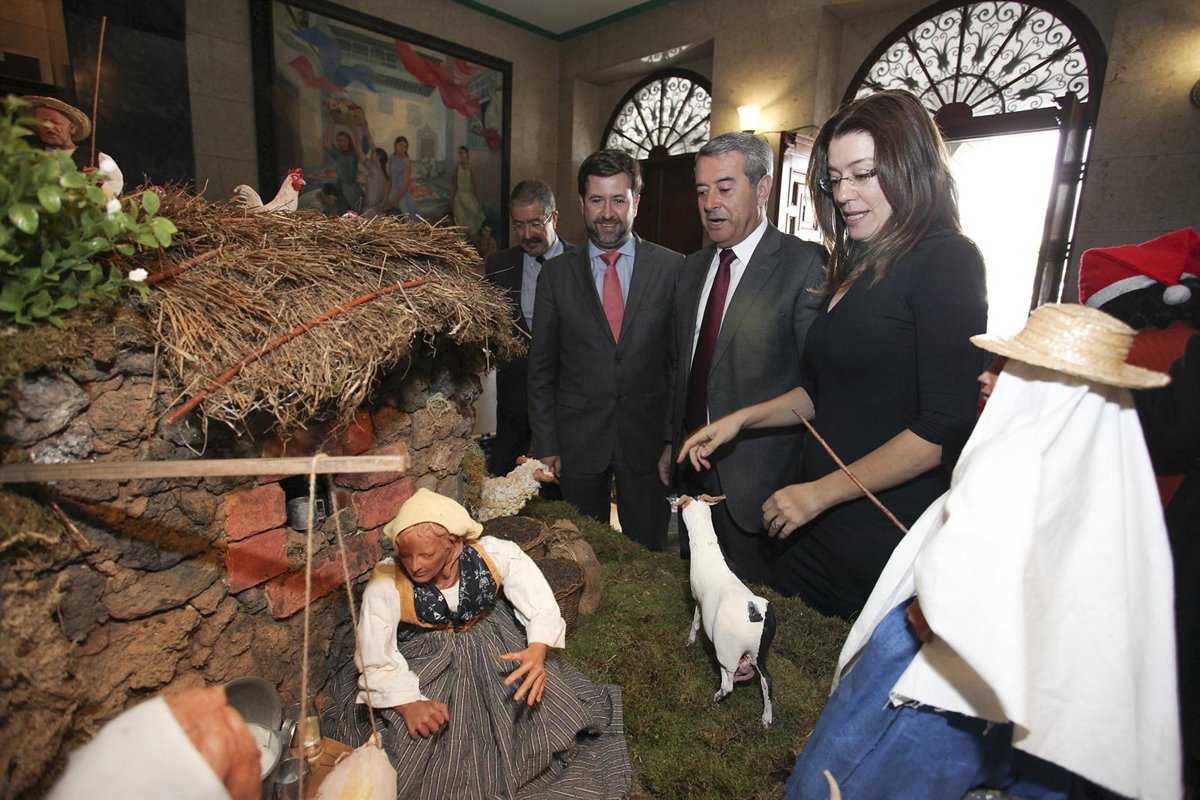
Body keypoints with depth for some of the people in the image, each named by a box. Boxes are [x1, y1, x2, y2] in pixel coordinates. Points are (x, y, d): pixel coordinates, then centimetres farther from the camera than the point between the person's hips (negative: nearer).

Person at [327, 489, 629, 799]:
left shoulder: (495, 555, -28)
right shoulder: (386, 582, -27)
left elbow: (541, 606, -18)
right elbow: (375, 659, -20)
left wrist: (538, 651, -37)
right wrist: (408, 703, -36)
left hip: (491, 644, 1)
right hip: (423, 662, 0)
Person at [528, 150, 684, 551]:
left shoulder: (672, 268, -1)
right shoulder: (556, 273, 3)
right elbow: (541, 368, 4)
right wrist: (545, 445, 0)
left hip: (648, 440, 0)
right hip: (577, 442, 1)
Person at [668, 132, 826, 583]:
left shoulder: (805, 265, -11)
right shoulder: (692, 269, 11)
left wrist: (802, 485, -14)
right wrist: (673, 443, 14)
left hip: (760, 482, -6)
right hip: (695, 473, 7)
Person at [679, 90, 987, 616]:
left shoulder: (945, 262, -12)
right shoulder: (854, 268, 11)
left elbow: (946, 428, -18)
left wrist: (820, 492, -15)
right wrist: (742, 418, 5)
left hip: (887, 536, -7)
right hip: (820, 522, 7)